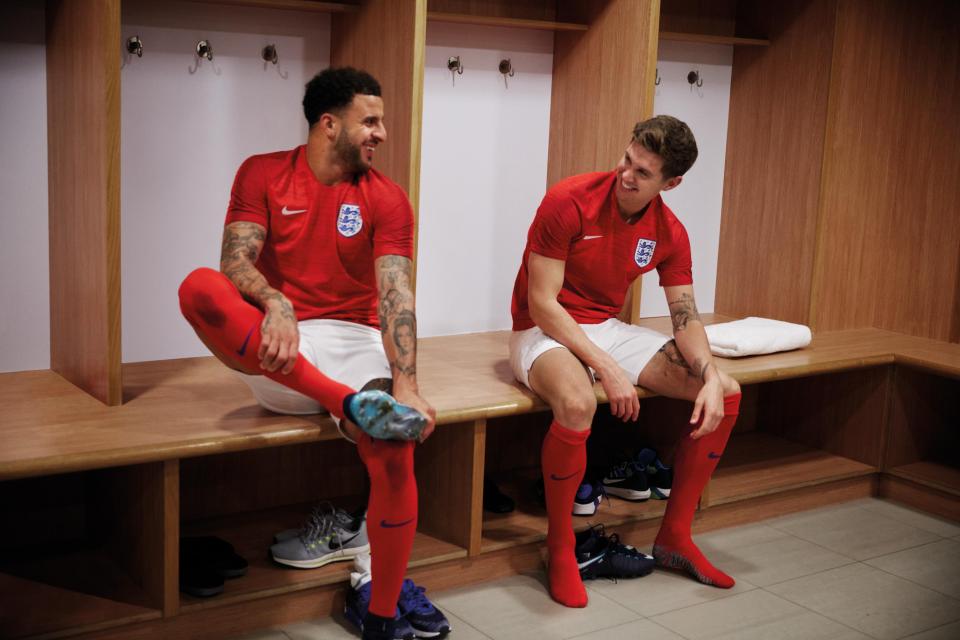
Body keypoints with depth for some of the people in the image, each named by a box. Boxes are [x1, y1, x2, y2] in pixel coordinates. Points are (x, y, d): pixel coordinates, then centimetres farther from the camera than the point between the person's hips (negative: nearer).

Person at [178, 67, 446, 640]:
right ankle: (347, 401, -33)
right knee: (199, 287, -29)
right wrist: (275, 304, -31)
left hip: (355, 342, 0)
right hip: (274, 354, 0)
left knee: (396, 454, -28)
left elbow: (396, 294, -9)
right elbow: (236, 260, -8)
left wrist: (406, 385, -24)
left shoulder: (387, 198, 3)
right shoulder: (263, 174, 5)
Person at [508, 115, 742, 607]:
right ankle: (560, 550, -17)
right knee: (577, 403, -41)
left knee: (725, 393, -4)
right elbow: (541, 303, -21)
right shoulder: (569, 201, -20)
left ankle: (674, 536, 6)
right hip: (544, 332, -6)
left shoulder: (668, 233, -2)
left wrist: (710, 378, -21)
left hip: (606, 328, 7)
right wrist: (608, 368, -28)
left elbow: (686, 316, 0)